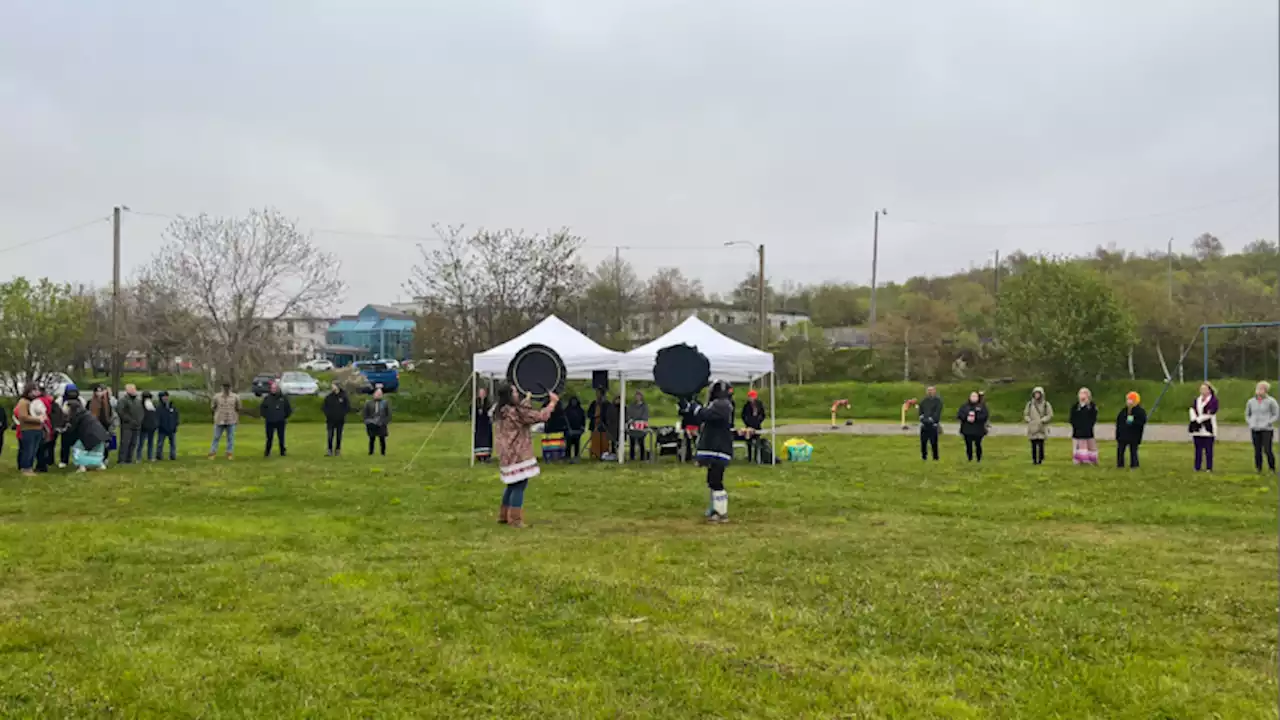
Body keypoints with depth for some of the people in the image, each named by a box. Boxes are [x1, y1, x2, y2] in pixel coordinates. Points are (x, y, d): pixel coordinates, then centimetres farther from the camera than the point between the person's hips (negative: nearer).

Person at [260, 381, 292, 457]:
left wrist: (286, 417, 9)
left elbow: (288, 408, 11)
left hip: (280, 422, 0)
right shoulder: (267, 398, 0)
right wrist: (264, 416, 7)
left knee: (281, 437, 6)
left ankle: (282, 452, 16)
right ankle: (267, 452, 12)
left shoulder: (283, 398, 1)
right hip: (269, 422, 0)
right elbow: (262, 407, 12)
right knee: (269, 438, 3)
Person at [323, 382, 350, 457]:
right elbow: (325, 407, 11)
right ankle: (329, 450, -5)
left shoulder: (343, 397, -2)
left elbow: (348, 407, 1)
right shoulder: (328, 397, 2)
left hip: (340, 420, 0)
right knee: (330, 436, -6)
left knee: (339, 436, 7)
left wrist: (342, 414, -8)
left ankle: (338, 450, 16)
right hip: (330, 420, 1)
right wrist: (327, 414, -3)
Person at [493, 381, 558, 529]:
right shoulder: (515, 411, -18)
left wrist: (527, 399, 42)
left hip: (507, 454, 9)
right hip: (517, 455, -9)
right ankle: (515, 519, 0)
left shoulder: (500, 412, 8)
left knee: (512, 485, 20)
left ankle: (504, 515, 28)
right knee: (519, 486, -3)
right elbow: (540, 416, -15)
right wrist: (553, 402, -2)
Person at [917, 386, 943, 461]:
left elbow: (937, 412, -10)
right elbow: (920, 410, 15)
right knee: (923, 441, 4)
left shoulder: (938, 401, 0)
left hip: (933, 425, -4)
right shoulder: (924, 401, 16)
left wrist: (931, 419, -17)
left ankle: (935, 458, 5)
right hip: (924, 424, 4)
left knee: (933, 442, -4)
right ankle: (924, 457, 14)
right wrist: (922, 417, -3)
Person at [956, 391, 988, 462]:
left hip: (978, 430, -2)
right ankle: (970, 460, 13)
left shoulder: (982, 406, 4)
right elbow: (959, 415, 2)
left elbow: (985, 415, -9)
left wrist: (975, 418, -21)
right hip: (967, 430, 2)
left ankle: (979, 460, 12)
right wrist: (966, 418, -16)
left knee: (978, 445, 0)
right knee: (968, 445, 2)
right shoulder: (964, 406, 11)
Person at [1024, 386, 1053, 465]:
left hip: (1042, 429, -2)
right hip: (1032, 428, 2)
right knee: (1033, 445, 1)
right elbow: (1025, 414, 14)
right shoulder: (1030, 404, 10)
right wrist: (1029, 420, -3)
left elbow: (1050, 415, 0)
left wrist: (1042, 420, -12)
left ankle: (1040, 460, 1)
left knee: (1041, 445, -7)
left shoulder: (1046, 404, 2)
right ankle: (1034, 460, 7)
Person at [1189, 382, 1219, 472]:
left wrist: (1199, 419, -11)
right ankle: (1197, 467, 12)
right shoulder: (1196, 400, 17)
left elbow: (1210, 413, -12)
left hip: (1208, 429, -5)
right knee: (1198, 449, 8)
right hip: (1197, 429, 5)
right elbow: (1192, 410, 6)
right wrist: (1195, 419, -11)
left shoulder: (1213, 400, -3)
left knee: (1208, 450, -2)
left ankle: (1209, 468, 3)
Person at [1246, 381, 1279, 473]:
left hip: (1267, 430, -3)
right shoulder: (1251, 401, 8)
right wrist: (1251, 423, 4)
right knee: (1257, 451, 3)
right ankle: (1259, 470, 11)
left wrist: (1267, 423, -11)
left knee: (1267, 450, -9)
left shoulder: (1271, 401, -3)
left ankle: (1272, 469, 7)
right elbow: (1247, 415, 21)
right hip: (1254, 430, 3)